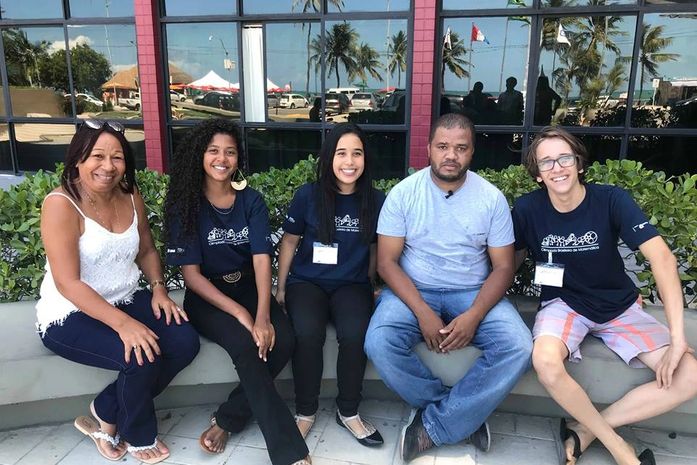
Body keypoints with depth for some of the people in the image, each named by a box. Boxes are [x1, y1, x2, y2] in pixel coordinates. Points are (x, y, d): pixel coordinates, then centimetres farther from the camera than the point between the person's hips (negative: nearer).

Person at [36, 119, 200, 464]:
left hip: (125, 301, 7)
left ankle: (104, 414, 5)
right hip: (70, 315, -6)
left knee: (185, 341, -15)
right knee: (143, 358, -28)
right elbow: (67, 283, -24)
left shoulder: (131, 197, 1)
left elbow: (146, 250, 15)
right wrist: (123, 323, -33)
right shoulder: (61, 204, -19)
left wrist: (158, 289, -4)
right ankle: (139, 437, 6)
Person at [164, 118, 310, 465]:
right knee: (246, 346, -30)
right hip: (206, 297, -3)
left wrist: (263, 314, -27)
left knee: (281, 340, -25)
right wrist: (240, 314, -22)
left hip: (249, 288, 3)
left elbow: (262, 259, -10)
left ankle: (226, 420, -3)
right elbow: (191, 274, -11)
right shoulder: (186, 205, -7)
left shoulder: (251, 201, 0)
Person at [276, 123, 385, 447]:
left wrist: (370, 288, 13)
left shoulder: (375, 201, -2)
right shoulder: (307, 196, -6)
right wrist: (281, 288, 6)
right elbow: (289, 242, 5)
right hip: (307, 281, 0)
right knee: (307, 334, -30)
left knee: (355, 334, -29)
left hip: (352, 284, 1)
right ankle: (305, 411, -4)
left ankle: (348, 412, -3)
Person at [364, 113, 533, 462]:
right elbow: (387, 262, -8)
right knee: (378, 343, -29)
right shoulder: (403, 193, -6)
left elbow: (503, 267, -2)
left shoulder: (492, 198, -3)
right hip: (413, 291, 0)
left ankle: (432, 426, -11)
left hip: (472, 293, 1)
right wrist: (423, 313, -22)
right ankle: (464, 414, -6)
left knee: (518, 347, -25)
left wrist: (473, 316, -20)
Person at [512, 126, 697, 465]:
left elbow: (661, 256, -23)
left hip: (619, 307, 2)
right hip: (563, 303, -1)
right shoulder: (528, 208, -12)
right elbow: (513, 259, 4)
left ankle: (584, 432, -6)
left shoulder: (611, 200, -16)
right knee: (545, 362, -34)